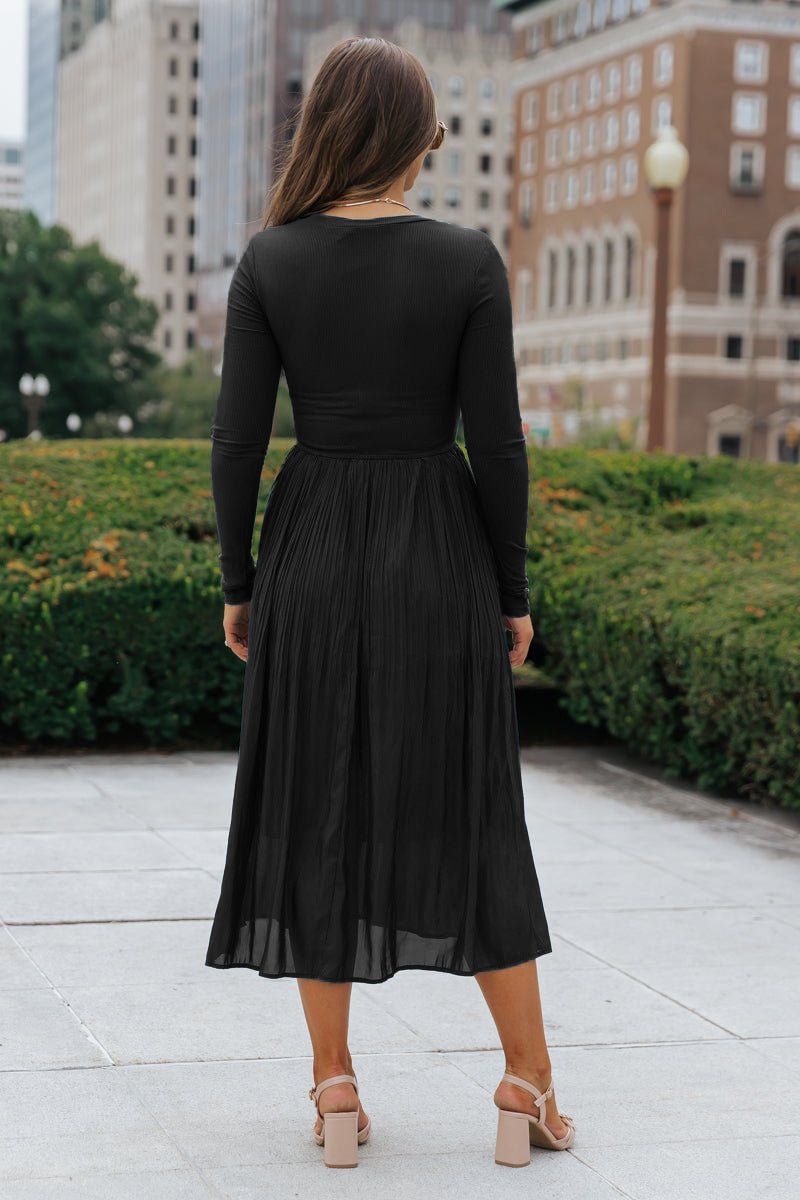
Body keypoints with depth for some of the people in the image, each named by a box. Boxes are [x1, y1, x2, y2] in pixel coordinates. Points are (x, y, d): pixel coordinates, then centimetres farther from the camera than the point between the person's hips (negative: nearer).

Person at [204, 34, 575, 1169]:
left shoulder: (271, 259, -4)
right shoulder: (468, 260, -7)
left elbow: (236, 439, -4)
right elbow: (497, 445, -7)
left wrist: (238, 586, 6)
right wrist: (512, 591, 4)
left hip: (312, 552, 1)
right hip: (439, 555, -1)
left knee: (315, 809, 9)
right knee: (469, 808, 9)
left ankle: (336, 1088, 12)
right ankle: (529, 1083, 13)